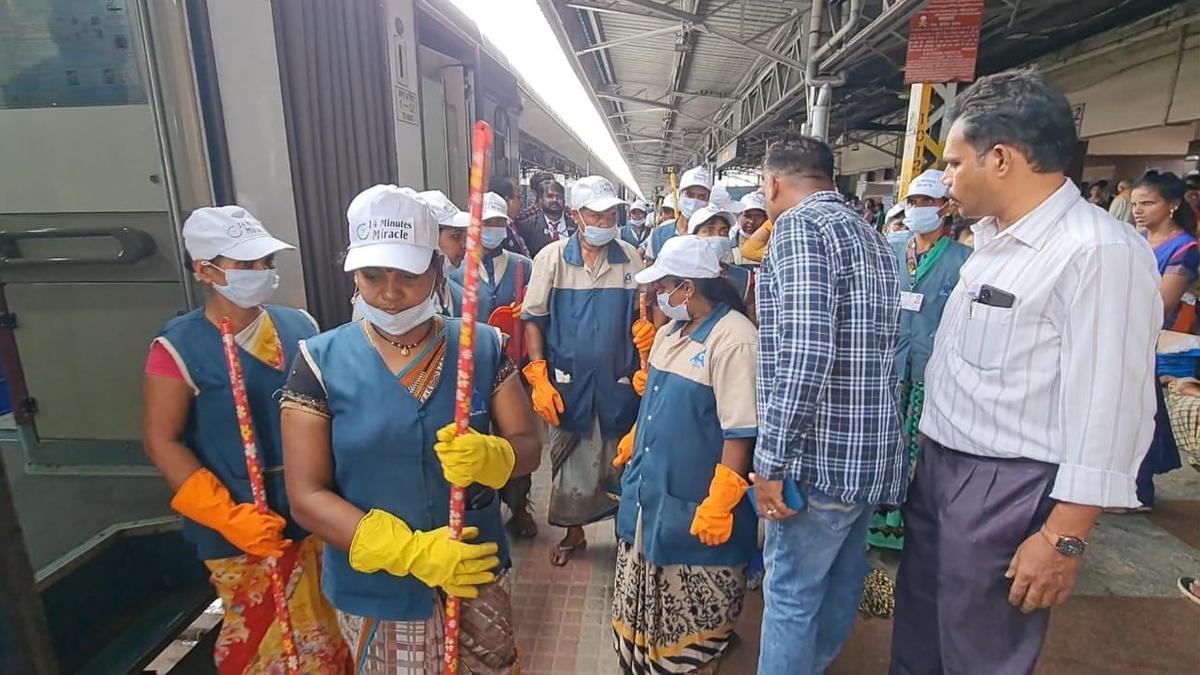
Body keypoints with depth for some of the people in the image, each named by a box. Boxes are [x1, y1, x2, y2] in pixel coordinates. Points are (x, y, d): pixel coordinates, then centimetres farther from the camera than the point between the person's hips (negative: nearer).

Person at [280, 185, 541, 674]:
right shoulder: (322, 361, -11)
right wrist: (410, 551, -23)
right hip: (376, 590, -1)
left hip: (478, 574, 2)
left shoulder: (482, 346, -7)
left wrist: (488, 455, -27)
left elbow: (528, 446, -4)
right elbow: (307, 497, -12)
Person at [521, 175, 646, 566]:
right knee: (569, 460, 13)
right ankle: (573, 531, 35)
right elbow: (533, 319, -4)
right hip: (567, 383, 0)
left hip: (618, 383, 1)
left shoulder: (630, 258, -1)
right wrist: (539, 380, -10)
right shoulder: (551, 258, -4)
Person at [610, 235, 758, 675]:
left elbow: (741, 431, -23)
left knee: (694, 611, 12)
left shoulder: (733, 339, -21)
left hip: (693, 505, -8)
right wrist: (633, 443, 23)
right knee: (649, 599, 25)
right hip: (650, 491, 9)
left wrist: (720, 504, -23)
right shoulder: (671, 331, 6)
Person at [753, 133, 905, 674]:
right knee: (841, 580, 22)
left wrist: (772, 460, -20)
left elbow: (805, 356, -25)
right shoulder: (869, 233, 15)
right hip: (873, 449, 9)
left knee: (791, 593, 5)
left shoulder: (800, 226, -14)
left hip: (823, 452, -9)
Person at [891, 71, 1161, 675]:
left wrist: (1064, 537, -19)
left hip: (1005, 488, -8)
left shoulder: (1099, 251, -19)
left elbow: (1108, 409, -21)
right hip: (937, 466, 8)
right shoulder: (991, 238, 8)